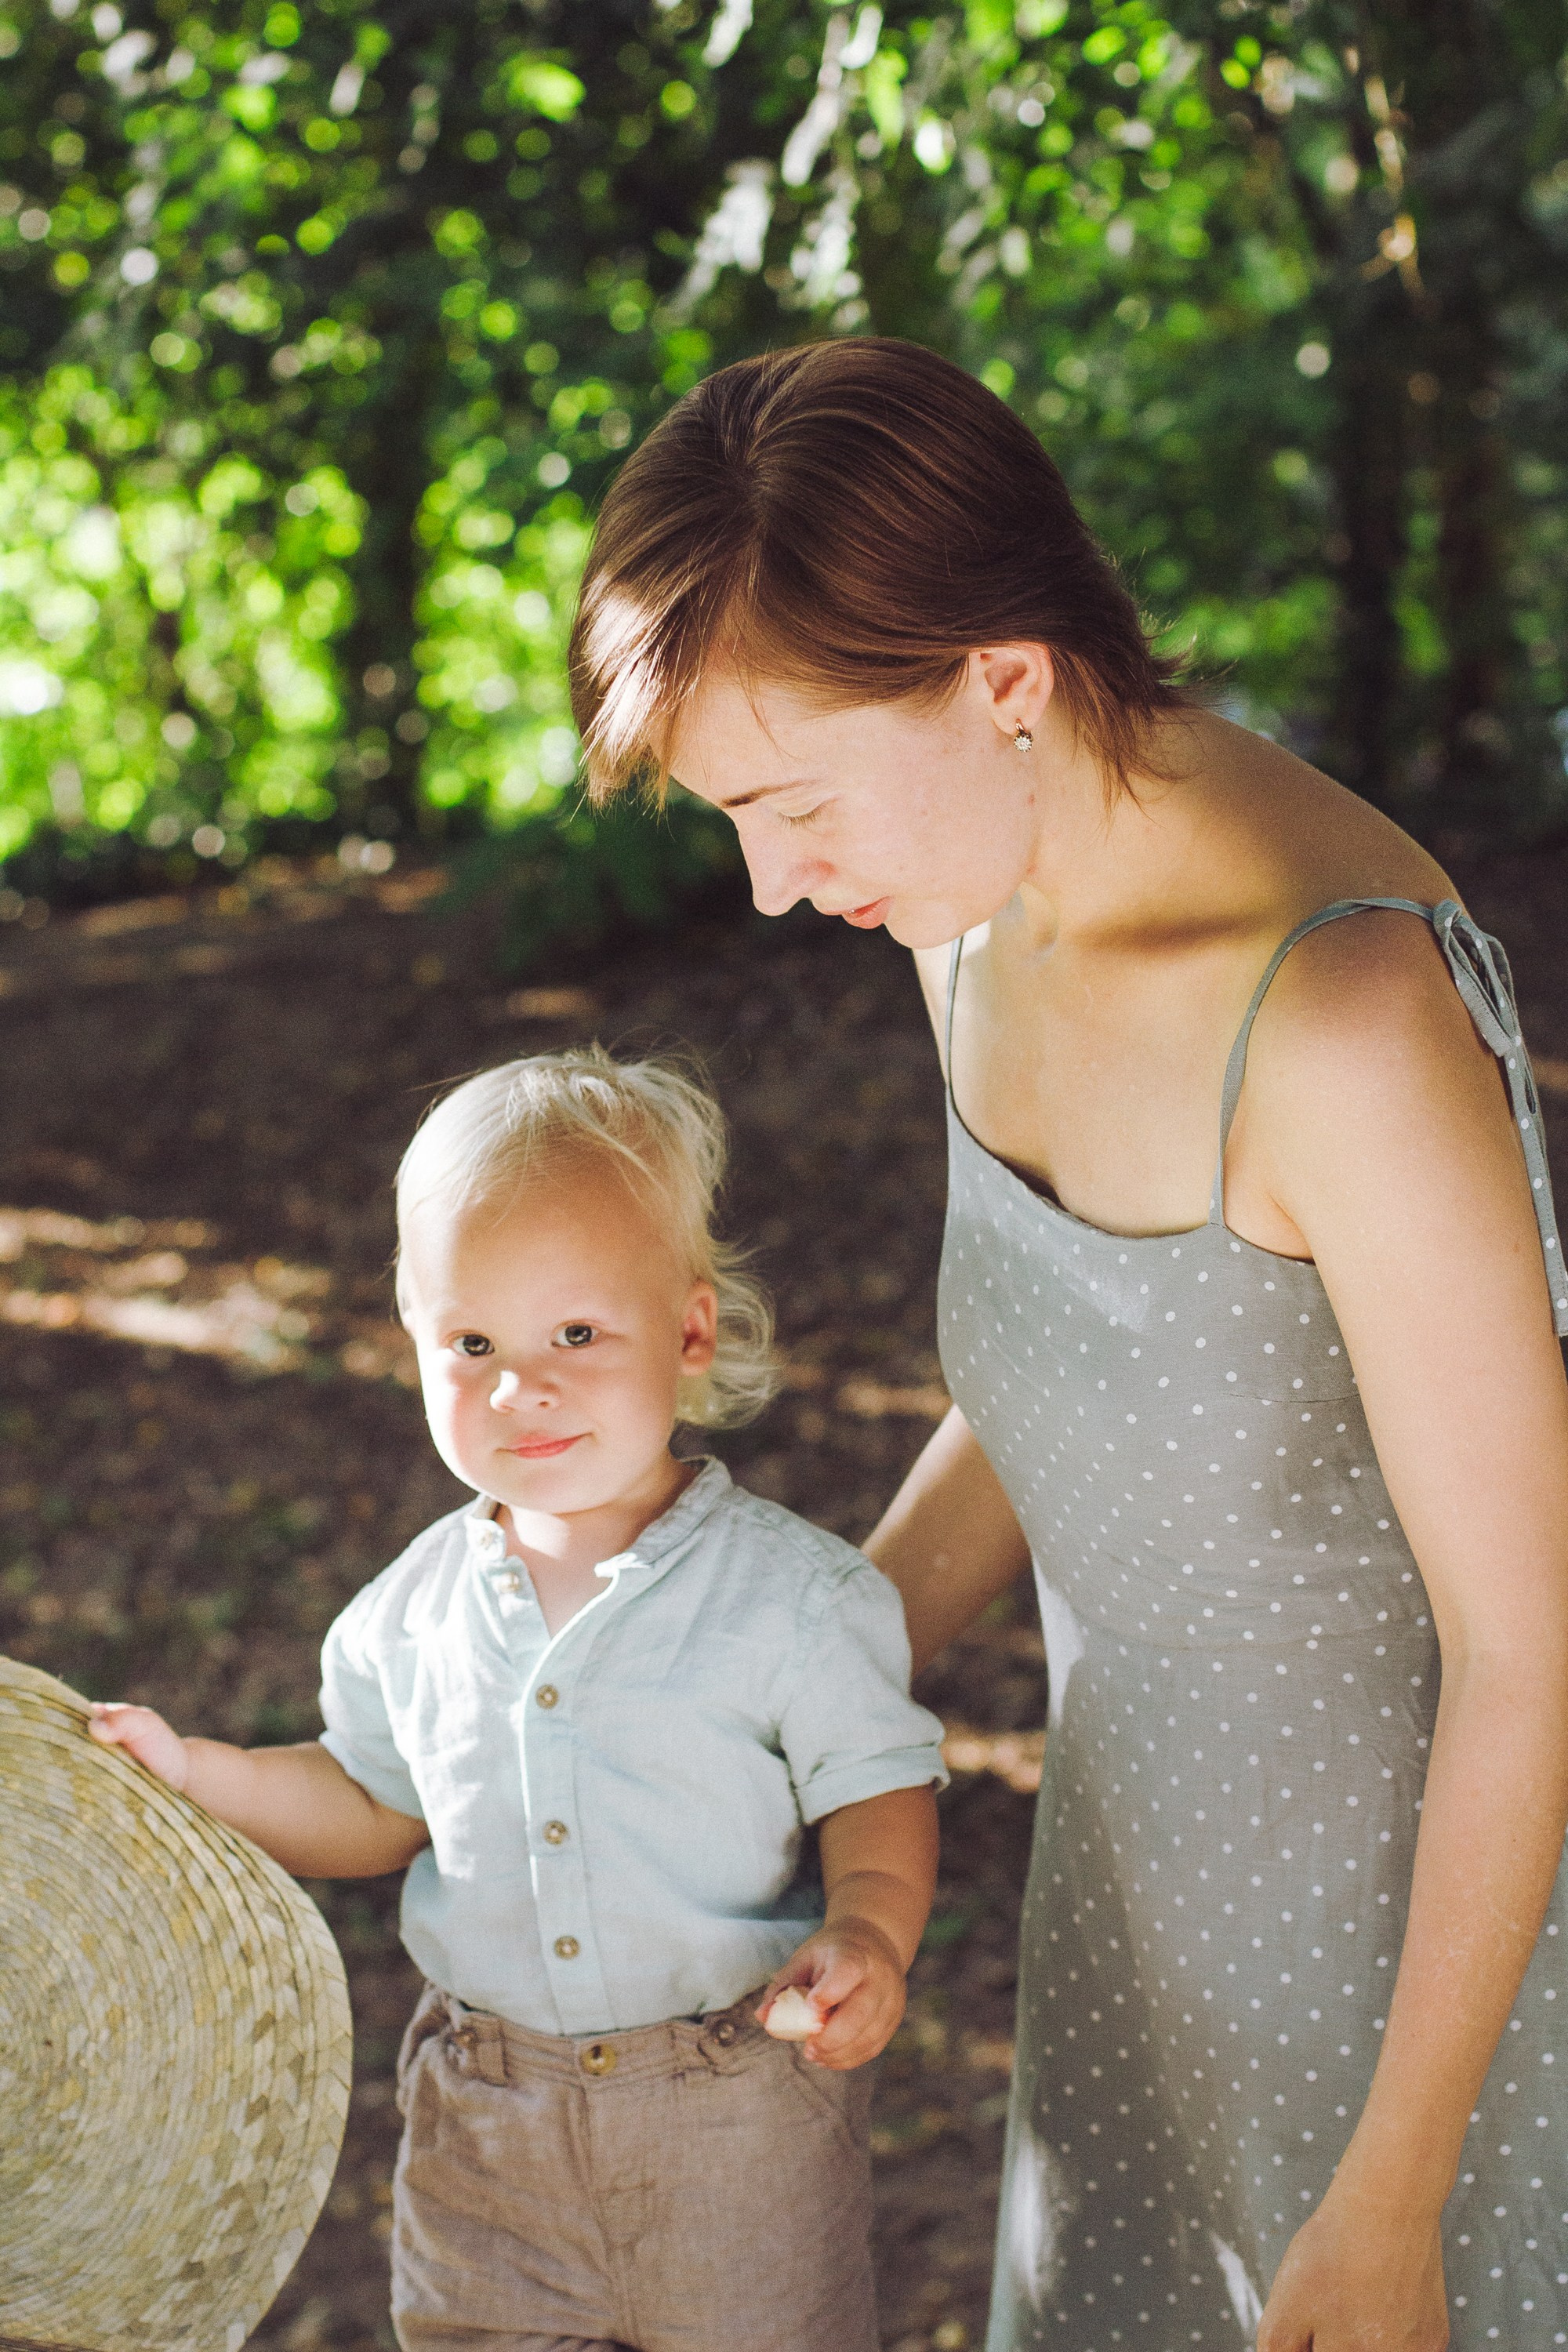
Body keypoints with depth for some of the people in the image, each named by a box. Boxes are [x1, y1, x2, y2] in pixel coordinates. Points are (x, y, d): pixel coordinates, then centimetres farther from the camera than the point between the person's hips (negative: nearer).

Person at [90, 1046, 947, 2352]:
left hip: (740, 2113, -3)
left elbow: (881, 1789, -8)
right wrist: (188, 1771, 4)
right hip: (489, 2126, 4)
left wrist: (867, 1930, -27)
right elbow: (379, 1809, 13)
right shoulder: (417, 1610, -1)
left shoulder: (790, 1592, -14)